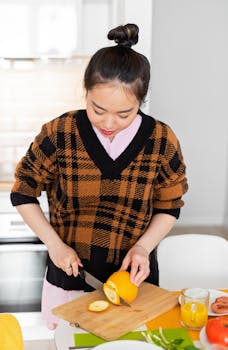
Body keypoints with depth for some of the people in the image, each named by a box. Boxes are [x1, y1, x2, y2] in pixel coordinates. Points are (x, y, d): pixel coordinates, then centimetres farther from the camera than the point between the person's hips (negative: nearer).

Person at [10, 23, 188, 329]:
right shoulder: (59, 133, -13)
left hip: (133, 279, 1)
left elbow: (169, 208, 2)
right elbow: (23, 193, -1)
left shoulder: (162, 141, -11)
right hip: (68, 279, 0)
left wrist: (143, 246, -14)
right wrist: (54, 243, -10)